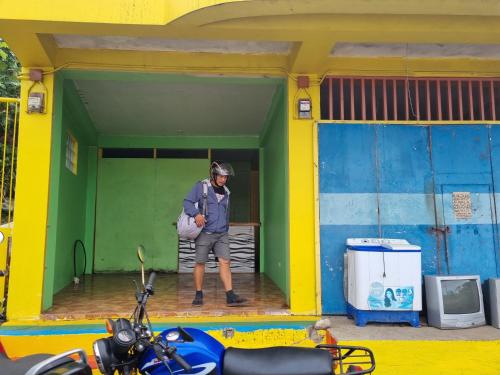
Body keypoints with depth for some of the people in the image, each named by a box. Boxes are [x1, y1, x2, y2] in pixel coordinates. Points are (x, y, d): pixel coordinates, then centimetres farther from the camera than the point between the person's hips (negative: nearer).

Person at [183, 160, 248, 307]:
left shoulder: (226, 192, 16)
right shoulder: (201, 187, -1)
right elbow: (187, 202, -9)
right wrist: (196, 214, -27)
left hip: (221, 235, 4)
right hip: (204, 233, -4)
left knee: (225, 262, -5)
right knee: (200, 263, 3)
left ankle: (230, 296, -6)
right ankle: (198, 295, 17)